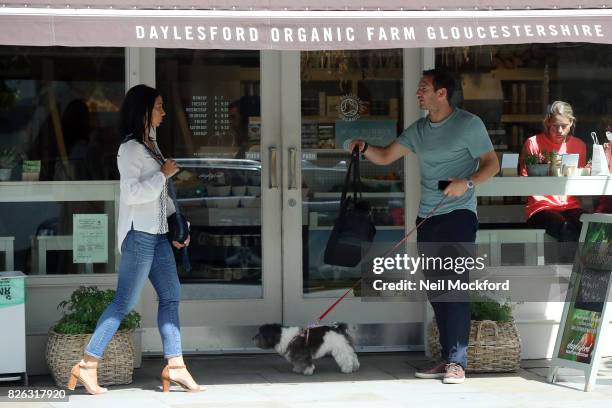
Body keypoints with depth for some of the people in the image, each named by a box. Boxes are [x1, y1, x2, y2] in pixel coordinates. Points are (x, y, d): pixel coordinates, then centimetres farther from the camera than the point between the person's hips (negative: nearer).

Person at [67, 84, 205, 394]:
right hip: (138, 233, -9)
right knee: (124, 302, -9)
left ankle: (175, 365, 10)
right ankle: (87, 366, -5)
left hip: (157, 234, 9)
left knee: (170, 297, 7)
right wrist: (164, 174, -14)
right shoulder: (130, 148, -12)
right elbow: (132, 192, -22)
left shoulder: (149, 145, 16)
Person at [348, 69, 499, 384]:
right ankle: (447, 358, 13)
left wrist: (468, 183, -21)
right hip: (427, 217, 7)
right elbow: (385, 157, 12)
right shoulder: (418, 130, 13)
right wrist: (365, 148, -8)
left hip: (459, 214, -7)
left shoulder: (468, 124, -5)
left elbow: (492, 164, -4)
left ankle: (458, 362, -13)